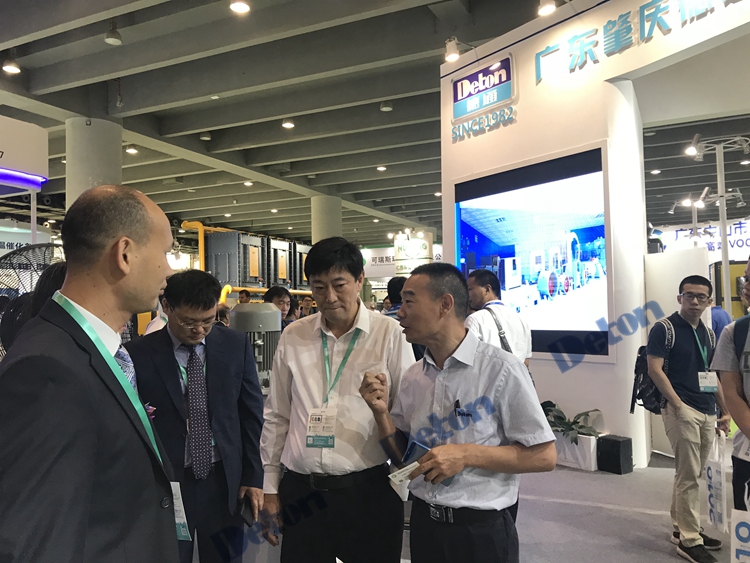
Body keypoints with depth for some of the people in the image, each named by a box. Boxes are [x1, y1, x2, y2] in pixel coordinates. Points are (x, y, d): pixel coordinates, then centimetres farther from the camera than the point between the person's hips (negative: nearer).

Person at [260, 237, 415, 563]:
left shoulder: (390, 334, -7)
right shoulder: (293, 337, 3)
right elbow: (276, 417, 9)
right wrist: (270, 488, 11)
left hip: (369, 491, -2)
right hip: (301, 490, 3)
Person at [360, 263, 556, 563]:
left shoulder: (500, 369, -17)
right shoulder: (412, 377, 1)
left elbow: (544, 456, -14)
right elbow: (401, 455, 7)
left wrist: (466, 454, -23)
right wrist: (380, 411, -10)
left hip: (481, 530, -5)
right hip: (423, 523, 5)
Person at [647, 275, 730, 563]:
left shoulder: (708, 333, 14)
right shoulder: (664, 329, -7)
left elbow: (713, 376, 20)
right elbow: (655, 369, -14)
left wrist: (726, 411, 16)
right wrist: (677, 405, -19)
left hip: (707, 413, 7)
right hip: (682, 409, -7)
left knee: (691, 474, 15)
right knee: (688, 476, -4)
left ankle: (681, 528, 27)